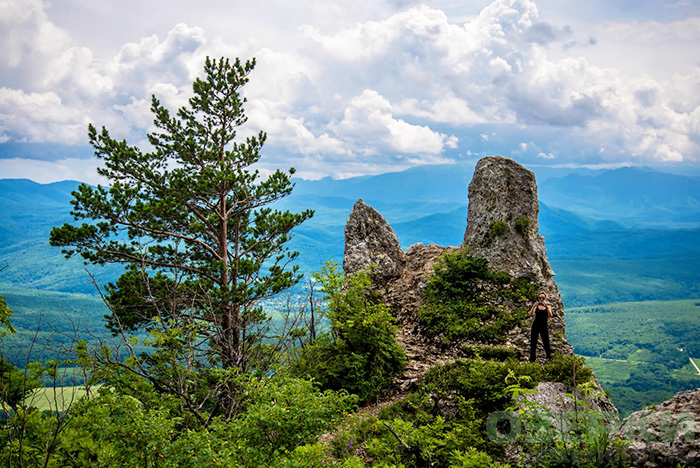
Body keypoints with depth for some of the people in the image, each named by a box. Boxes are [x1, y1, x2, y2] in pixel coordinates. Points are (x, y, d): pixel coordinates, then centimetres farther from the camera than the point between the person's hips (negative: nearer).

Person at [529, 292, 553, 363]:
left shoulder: (548, 306, 2)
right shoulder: (536, 306, 3)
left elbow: (550, 315, -16)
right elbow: (530, 314, -13)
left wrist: (546, 306, -29)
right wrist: (533, 306, -28)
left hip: (544, 327, -1)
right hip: (535, 326, 1)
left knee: (546, 343, -4)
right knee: (533, 343, 1)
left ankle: (549, 359, 5)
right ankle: (532, 360, 6)